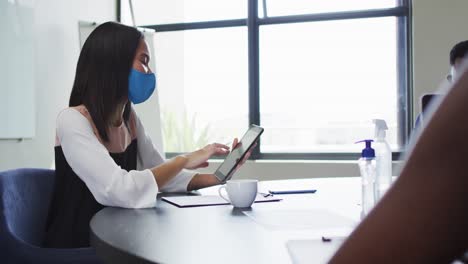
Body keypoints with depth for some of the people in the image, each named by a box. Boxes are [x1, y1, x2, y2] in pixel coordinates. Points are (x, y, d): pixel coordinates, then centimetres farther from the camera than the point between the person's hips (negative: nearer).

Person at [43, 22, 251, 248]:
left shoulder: (130, 119, 6)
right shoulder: (73, 120, -19)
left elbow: (161, 176, 12)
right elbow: (120, 190, -30)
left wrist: (219, 177, -2)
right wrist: (183, 160, -19)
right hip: (74, 249, -7)